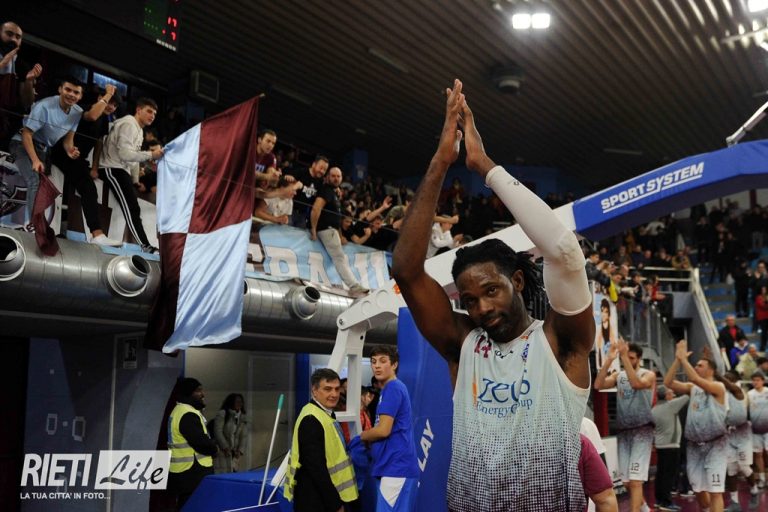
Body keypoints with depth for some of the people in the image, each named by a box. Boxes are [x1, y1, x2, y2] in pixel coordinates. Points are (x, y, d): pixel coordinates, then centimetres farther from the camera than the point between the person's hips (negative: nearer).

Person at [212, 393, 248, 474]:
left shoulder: (243, 418, 13)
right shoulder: (222, 414, -4)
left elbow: (244, 436, 8)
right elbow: (217, 431, -10)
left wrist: (240, 450, -6)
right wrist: (225, 447, -16)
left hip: (234, 453, 5)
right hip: (221, 451, -5)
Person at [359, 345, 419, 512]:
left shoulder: (392, 388, -11)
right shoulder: (394, 388, 20)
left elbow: (383, 430, -17)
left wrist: (362, 436, 1)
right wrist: (369, 438, 11)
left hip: (395, 467, -10)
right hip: (395, 466, 10)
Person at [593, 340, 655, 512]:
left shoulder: (649, 375, -2)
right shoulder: (618, 376, 9)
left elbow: (636, 383, -26)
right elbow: (598, 385, -10)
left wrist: (625, 357, -28)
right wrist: (609, 359, -16)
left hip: (642, 431, -5)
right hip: (623, 431, 5)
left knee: (635, 480, -12)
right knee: (626, 480, 12)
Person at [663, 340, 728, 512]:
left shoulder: (718, 387, -7)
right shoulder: (692, 388, 10)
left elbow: (694, 378, -24)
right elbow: (668, 382, -3)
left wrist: (683, 358, -17)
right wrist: (677, 359, -7)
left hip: (714, 445, -6)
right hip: (694, 445, 6)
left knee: (715, 490, -10)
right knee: (698, 489, 13)